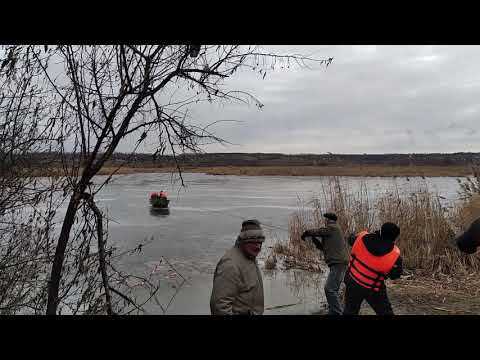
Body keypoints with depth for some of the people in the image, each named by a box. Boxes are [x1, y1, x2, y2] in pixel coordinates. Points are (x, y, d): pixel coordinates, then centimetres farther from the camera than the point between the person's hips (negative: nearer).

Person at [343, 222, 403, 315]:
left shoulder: (362, 238, -17)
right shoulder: (394, 255, -23)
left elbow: (351, 240, 7)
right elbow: (395, 275, -7)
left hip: (352, 282, 3)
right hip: (372, 290, -3)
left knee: (349, 311, 18)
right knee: (386, 312, 14)